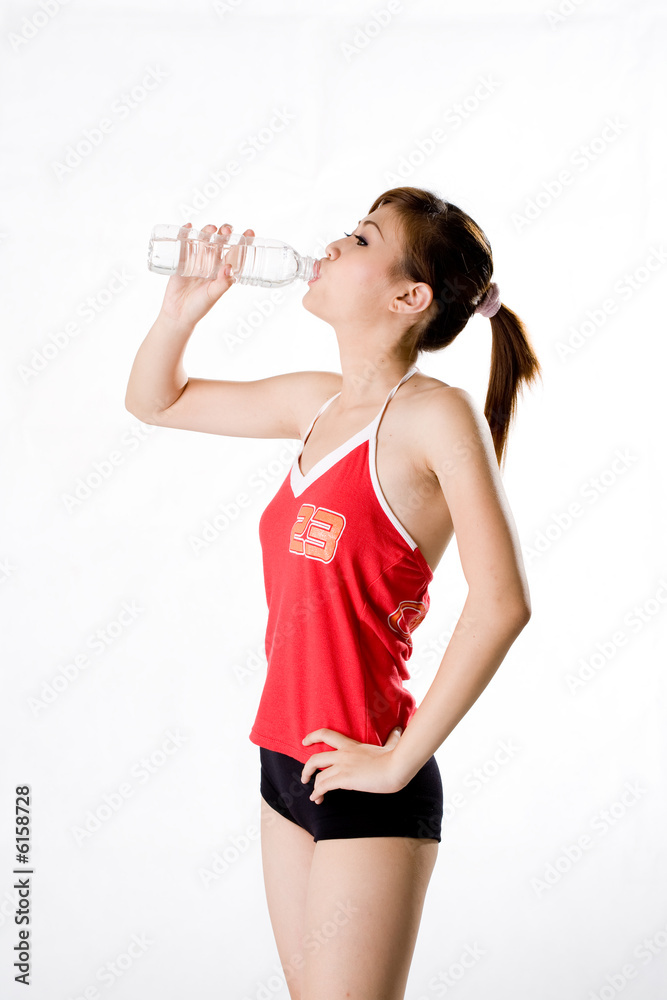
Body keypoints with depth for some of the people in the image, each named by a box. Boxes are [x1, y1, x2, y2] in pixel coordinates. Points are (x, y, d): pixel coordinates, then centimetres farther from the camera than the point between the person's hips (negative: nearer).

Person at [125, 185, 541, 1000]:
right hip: (285, 760, 7)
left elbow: (502, 602, -24)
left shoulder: (435, 414, -14)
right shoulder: (315, 401, 7)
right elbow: (155, 401, 21)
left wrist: (403, 758, -19)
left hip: (363, 783, -7)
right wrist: (183, 308, 2)